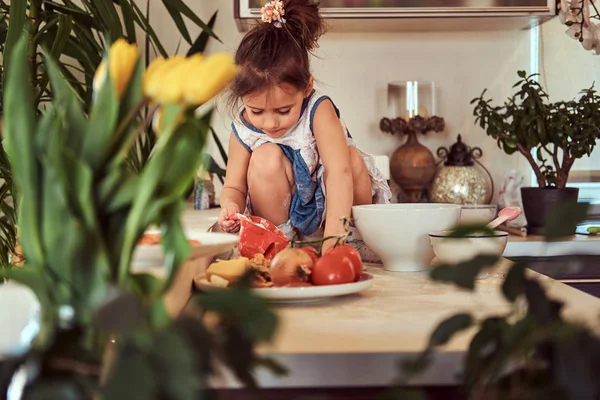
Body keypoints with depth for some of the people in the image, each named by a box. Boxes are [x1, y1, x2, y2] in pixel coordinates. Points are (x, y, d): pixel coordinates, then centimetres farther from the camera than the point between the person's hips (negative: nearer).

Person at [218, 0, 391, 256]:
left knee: (351, 157, -29)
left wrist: (334, 234, -47)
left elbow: (339, 170, -35)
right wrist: (230, 206, -34)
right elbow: (234, 187, -7)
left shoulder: (319, 110, -24)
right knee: (265, 156, -26)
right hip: (282, 214, 1)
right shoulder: (243, 129, -15)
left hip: (327, 207, -1)